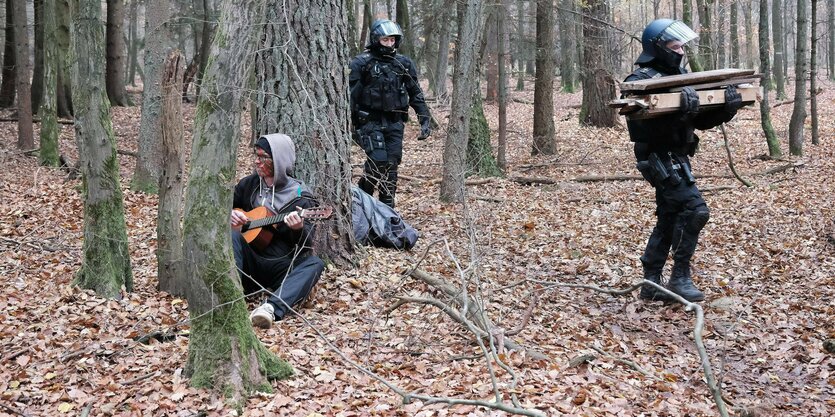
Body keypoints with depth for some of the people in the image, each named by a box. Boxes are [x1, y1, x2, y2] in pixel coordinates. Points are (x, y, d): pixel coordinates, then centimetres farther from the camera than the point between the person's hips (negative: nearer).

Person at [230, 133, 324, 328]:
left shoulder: (300, 196, -3)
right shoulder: (249, 184, 9)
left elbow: (307, 244, -9)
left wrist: (299, 229, -32)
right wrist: (229, 214, -2)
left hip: (282, 269, -2)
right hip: (248, 264, 2)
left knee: (314, 264, -30)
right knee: (233, 235, -24)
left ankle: (272, 308, -55)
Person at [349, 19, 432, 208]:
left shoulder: (404, 63, 8)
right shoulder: (362, 63, -6)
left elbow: (416, 94, 13)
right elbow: (350, 94, -6)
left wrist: (425, 120, 7)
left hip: (394, 122, 4)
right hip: (371, 121, -4)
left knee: (392, 164, 1)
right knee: (378, 161, -14)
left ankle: (388, 206, 10)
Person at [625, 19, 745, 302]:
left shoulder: (679, 76, 12)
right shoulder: (640, 80, -13)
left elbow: (702, 120, 9)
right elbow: (646, 119, -32)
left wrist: (726, 108, -9)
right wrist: (678, 108, -45)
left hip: (675, 159, 9)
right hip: (660, 158, -9)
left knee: (669, 220, 12)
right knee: (694, 209, -17)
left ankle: (651, 284, 19)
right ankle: (680, 278, -9)